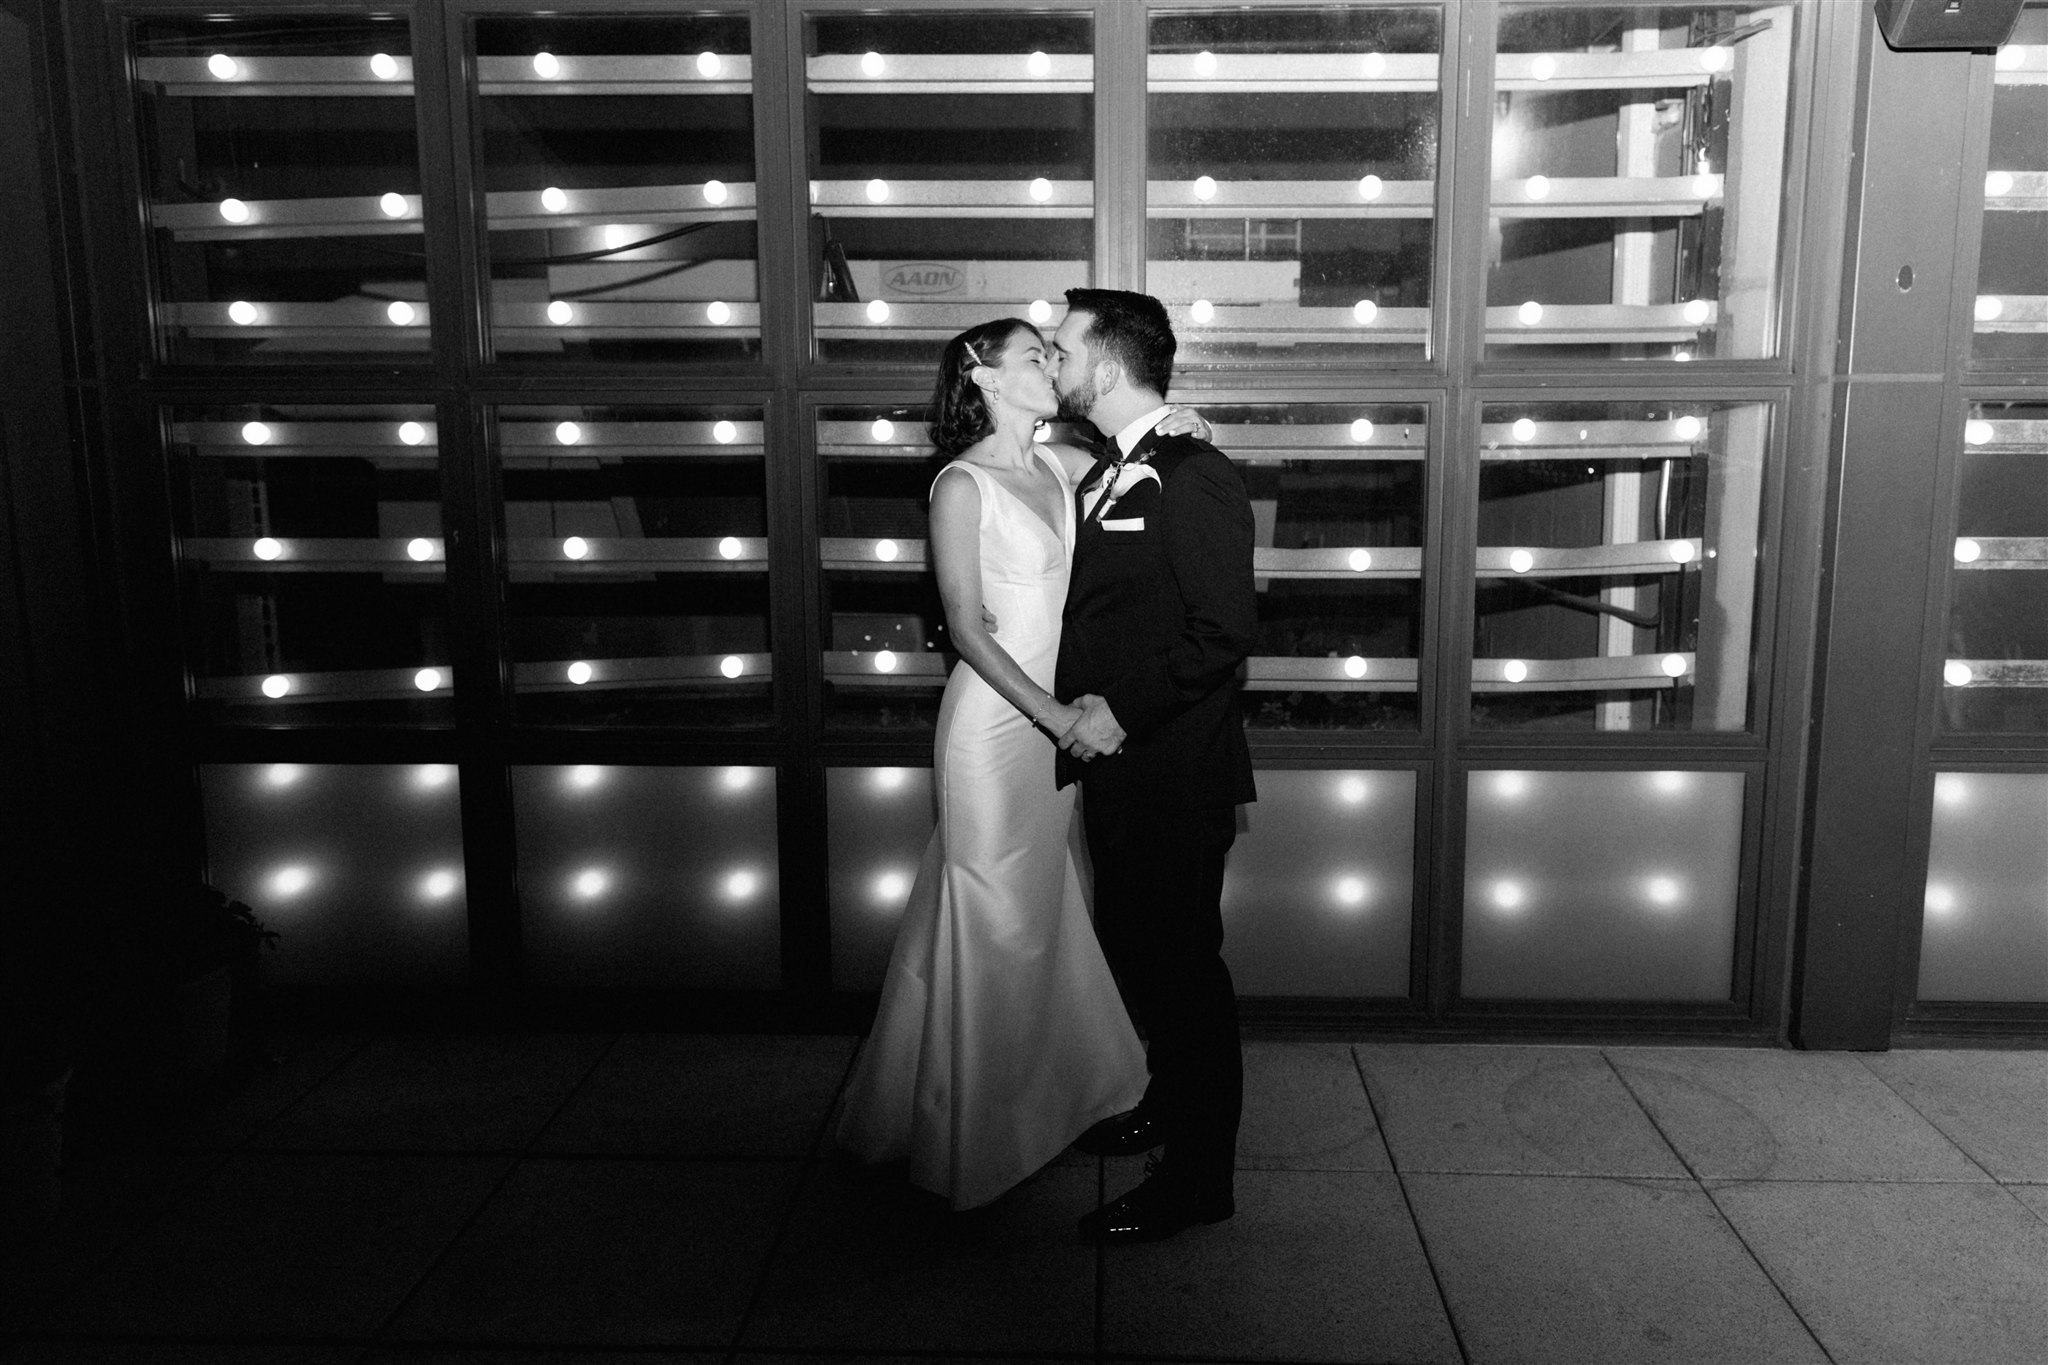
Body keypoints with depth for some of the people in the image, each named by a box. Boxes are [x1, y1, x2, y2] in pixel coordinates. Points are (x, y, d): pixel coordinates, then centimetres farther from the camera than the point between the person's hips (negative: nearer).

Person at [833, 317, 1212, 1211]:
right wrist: (1054, 714, -22)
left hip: (1057, 716, 7)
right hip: (994, 721, -7)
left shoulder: (1061, 465, 7)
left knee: (1045, 916, 18)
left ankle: (1037, 1097, 38)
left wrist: (1169, 434, -5)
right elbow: (967, 630, -16)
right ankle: (971, 1134, 24)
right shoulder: (963, 484, -13)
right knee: (994, 926, 5)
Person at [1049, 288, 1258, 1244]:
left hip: (1175, 775, -9)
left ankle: (1197, 1177, 17)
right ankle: (1170, 1104, 42)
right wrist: (1078, 716, 5)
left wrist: (1123, 711, -21)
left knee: (1183, 961, 2)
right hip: (1114, 767, 9)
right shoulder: (1102, 480, 12)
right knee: (1135, 948, 21)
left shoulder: (1195, 479, -16)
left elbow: (1226, 629, -21)